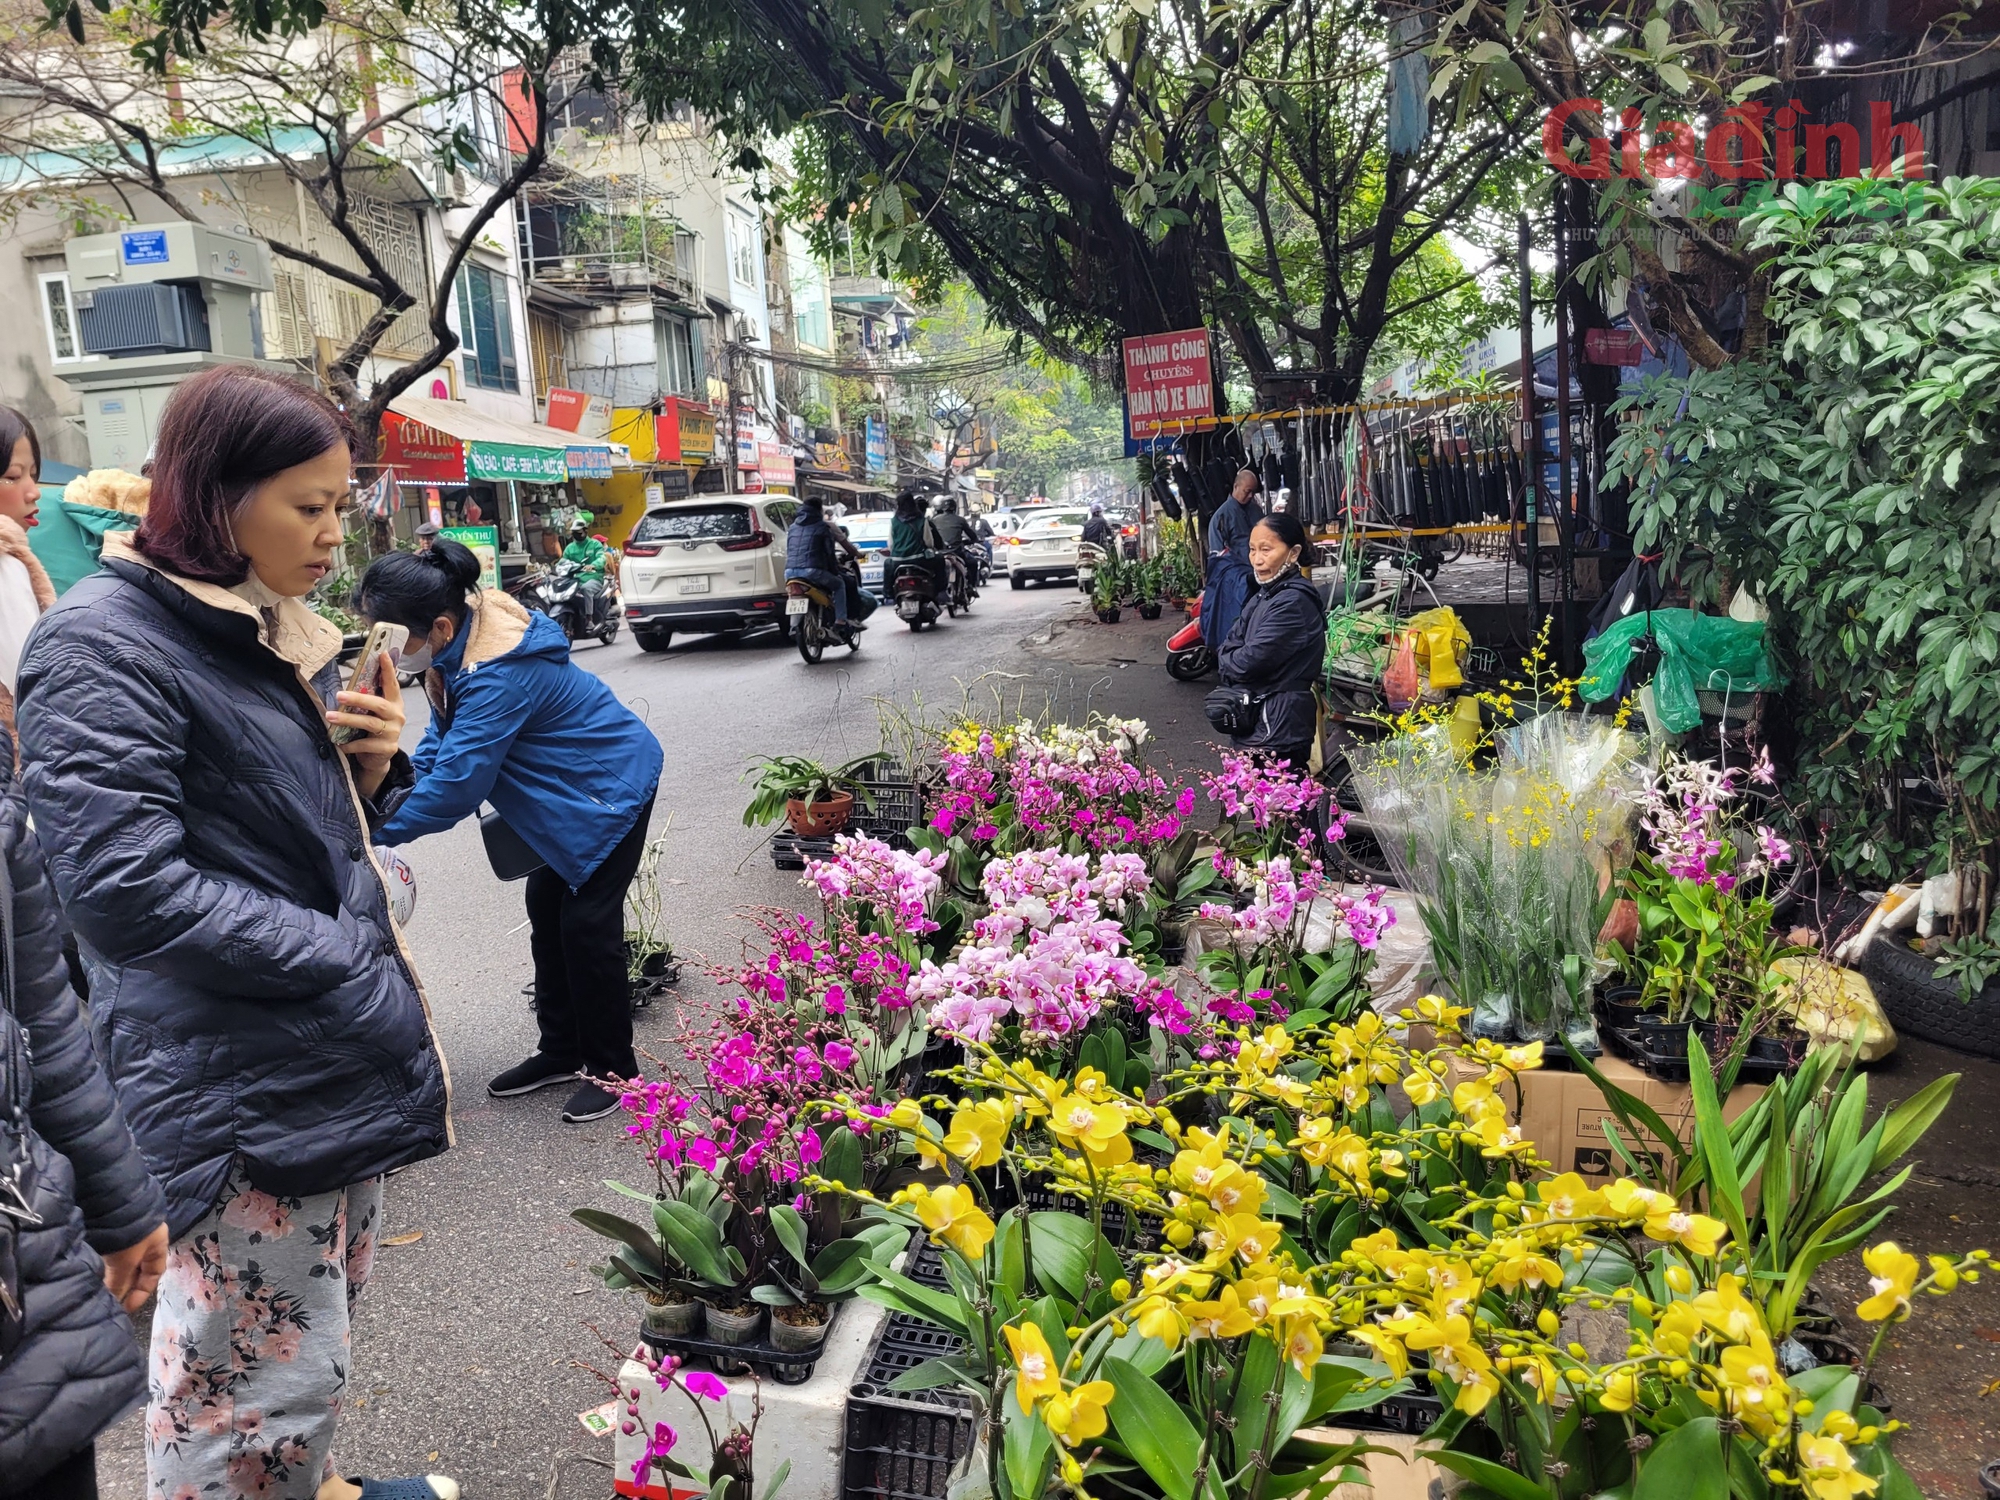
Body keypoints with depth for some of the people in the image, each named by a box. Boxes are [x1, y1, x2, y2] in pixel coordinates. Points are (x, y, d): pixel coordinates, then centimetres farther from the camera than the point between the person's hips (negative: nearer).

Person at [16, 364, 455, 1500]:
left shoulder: (283, 632, 11)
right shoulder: (105, 645, -16)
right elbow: (126, 888, -23)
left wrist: (369, 768, -1)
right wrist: (349, 960, -18)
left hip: (339, 1058, 9)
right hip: (239, 1089, -9)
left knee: (323, 1330, 24)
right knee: (258, 1375, 3)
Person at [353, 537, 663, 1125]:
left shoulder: (499, 675, -36)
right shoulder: (458, 641, -8)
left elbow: (456, 785, -33)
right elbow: (446, 730, 6)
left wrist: (382, 827, -21)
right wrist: (409, 777, -11)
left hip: (611, 788, -10)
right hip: (572, 788, 10)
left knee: (587, 923, -6)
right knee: (547, 907, 13)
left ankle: (611, 1069, 10)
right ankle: (562, 1050, 26)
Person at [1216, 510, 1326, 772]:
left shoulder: (1293, 603, -18)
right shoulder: (1265, 594, 13)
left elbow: (1250, 662, -21)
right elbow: (1229, 646, 10)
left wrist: (1227, 661, 0)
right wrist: (1234, 660, -12)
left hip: (1277, 731, -9)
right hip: (1255, 722, 9)